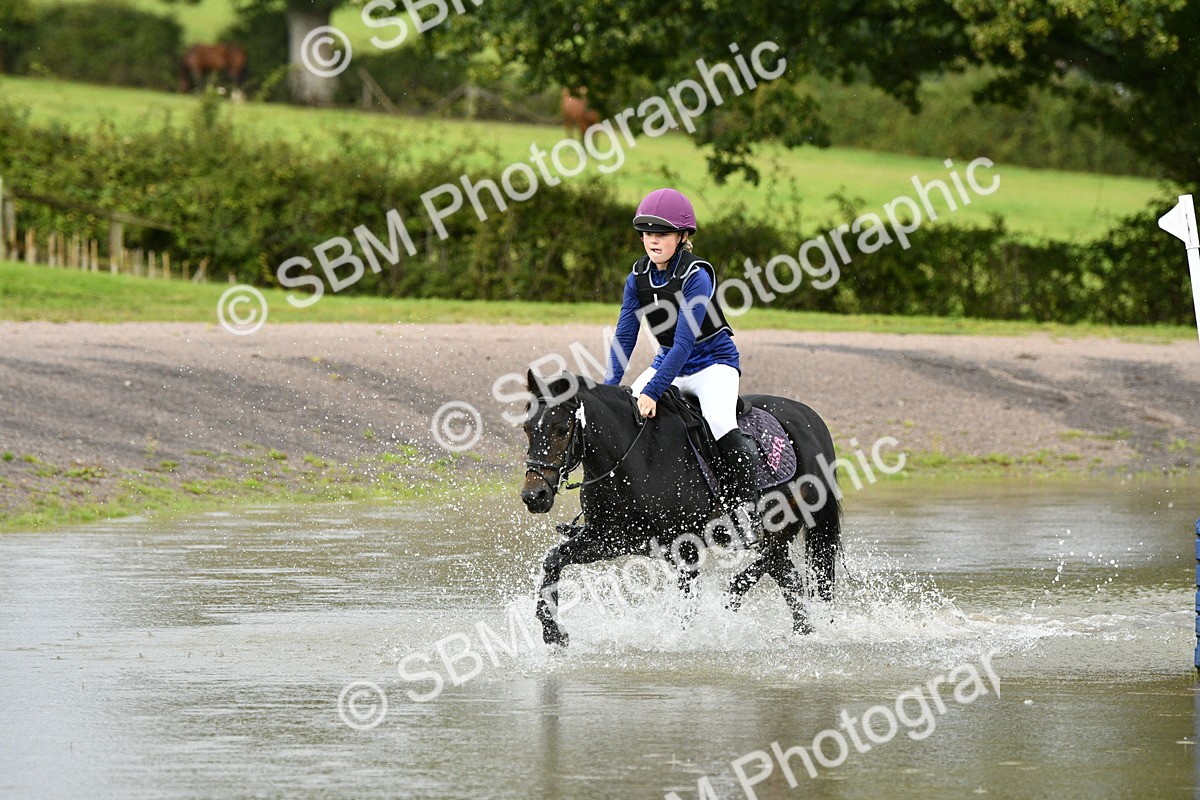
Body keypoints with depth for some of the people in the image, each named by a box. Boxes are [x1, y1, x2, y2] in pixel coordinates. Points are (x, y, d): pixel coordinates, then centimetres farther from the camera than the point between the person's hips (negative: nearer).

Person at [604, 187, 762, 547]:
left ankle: (746, 514, -24)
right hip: (668, 363, 7)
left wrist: (652, 392, -34)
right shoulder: (639, 277, -3)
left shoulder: (696, 276, -23)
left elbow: (684, 343, -28)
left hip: (714, 362, -7)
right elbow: (624, 336, -2)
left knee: (721, 426, -32)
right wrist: (608, 389, -14)